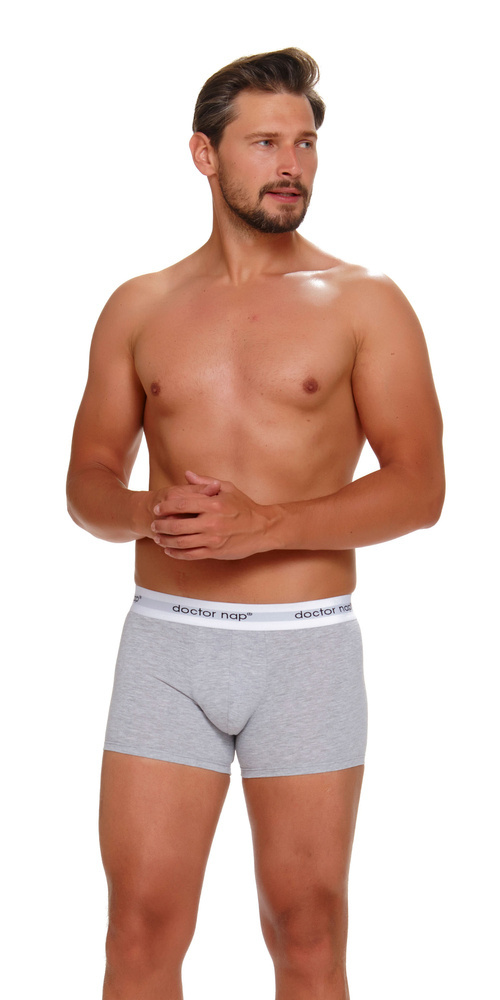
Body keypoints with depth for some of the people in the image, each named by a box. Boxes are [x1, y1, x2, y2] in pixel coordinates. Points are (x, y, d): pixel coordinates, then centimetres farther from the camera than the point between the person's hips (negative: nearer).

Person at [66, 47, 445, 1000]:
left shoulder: (363, 302, 1)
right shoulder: (139, 307, 9)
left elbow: (419, 486, -6)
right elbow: (88, 480, 10)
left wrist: (264, 524, -19)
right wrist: (147, 513, -13)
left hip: (306, 645, -2)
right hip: (165, 639, 2)